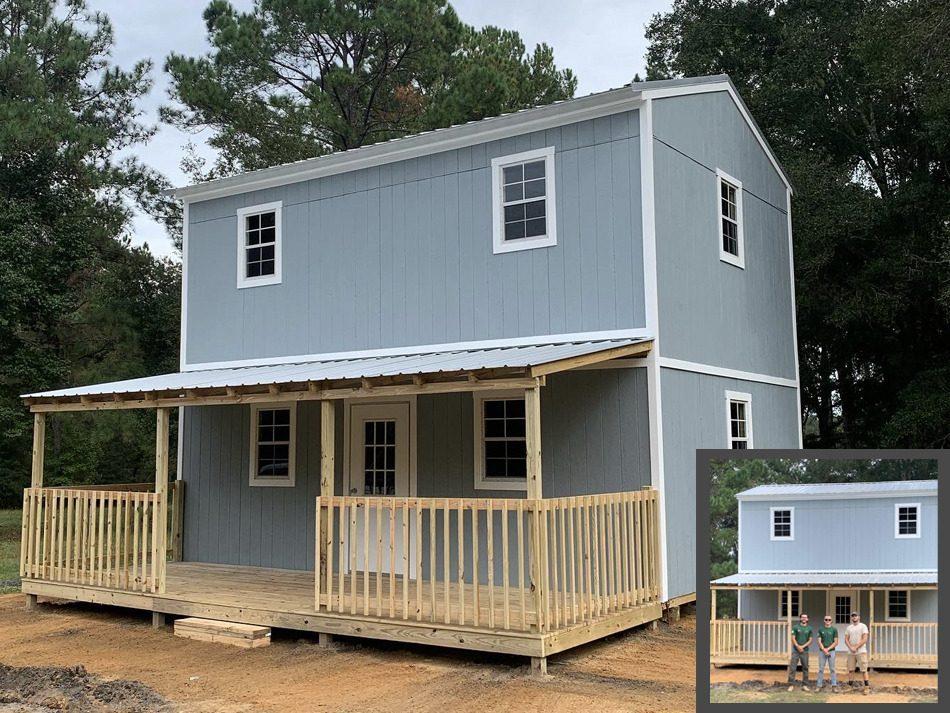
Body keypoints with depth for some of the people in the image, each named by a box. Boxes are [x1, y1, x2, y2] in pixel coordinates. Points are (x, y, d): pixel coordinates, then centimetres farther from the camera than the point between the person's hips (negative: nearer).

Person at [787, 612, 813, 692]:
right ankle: (791, 685, -3)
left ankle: (804, 685, 12)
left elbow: (810, 640, 4)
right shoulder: (795, 627, 2)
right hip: (796, 650, -2)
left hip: (805, 651, 2)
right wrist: (798, 646, -16)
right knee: (792, 668, -5)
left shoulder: (809, 629, 7)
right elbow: (793, 638, -2)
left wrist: (803, 646, -10)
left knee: (805, 668, 4)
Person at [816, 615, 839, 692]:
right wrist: (824, 650, -11)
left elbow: (836, 642, -1)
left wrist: (828, 649, -10)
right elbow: (819, 641, 4)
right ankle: (819, 686, 4)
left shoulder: (834, 629, 4)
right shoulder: (821, 629, 9)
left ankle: (834, 686, -1)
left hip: (831, 651, -1)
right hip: (822, 651, 1)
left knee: (832, 669, -3)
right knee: (821, 669, 2)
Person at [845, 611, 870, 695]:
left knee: (864, 670, -7)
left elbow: (864, 639, -11)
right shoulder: (849, 628, 12)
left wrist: (856, 647, -14)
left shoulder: (863, 626, -2)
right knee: (850, 670, 7)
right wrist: (851, 648, -9)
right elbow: (846, 640, 9)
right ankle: (850, 686, 14)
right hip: (851, 652, 5)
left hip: (861, 651, -5)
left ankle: (867, 687, -4)